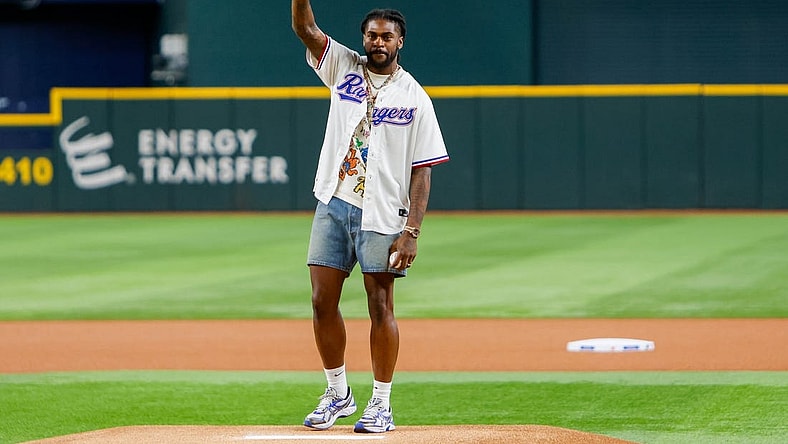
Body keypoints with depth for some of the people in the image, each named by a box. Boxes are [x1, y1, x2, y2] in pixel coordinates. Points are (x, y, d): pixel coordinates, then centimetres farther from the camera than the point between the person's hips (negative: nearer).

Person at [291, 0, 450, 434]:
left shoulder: (414, 98, -2)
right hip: (332, 204, 4)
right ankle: (337, 393, 18)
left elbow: (422, 170, -6)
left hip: (381, 212, -4)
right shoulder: (344, 67, 7)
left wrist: (411, 231, -14)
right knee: (322, 301, 4)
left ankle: (381, 404, 6)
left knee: (380, 307, -1)